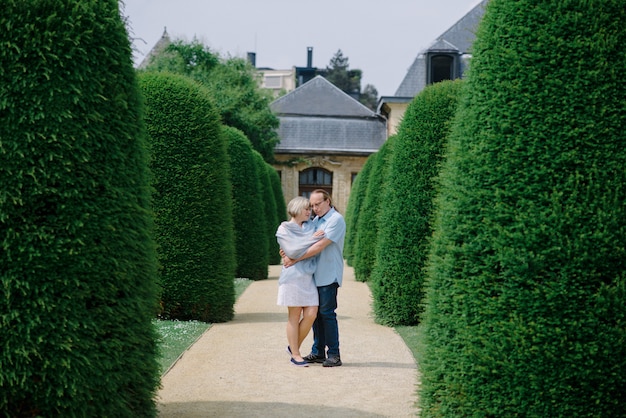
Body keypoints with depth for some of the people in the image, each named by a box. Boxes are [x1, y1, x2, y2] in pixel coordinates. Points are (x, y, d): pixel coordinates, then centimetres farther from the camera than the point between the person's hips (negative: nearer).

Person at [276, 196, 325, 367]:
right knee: (294, 316, -1)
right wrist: (312, 239, -14)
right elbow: (292, 251, -13)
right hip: (293, 275, -5)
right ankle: (295, 354, 7)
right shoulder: (284, 229, -1)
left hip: (308, 275, 5)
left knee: (311, 314, -3)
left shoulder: (311, 226, 15)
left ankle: (294, 347, 16)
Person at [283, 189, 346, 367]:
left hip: (329, 276, -8)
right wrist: (288, 252, -1)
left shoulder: (336, 220, -11)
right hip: (315, 274, 8)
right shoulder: (315, 221, 16)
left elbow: (320, 246, -19)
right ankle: (318, 352, 16)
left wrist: (296, 259, -18)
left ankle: (334, 354, -2)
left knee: (327, 313, -7)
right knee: (315, 312, 9)